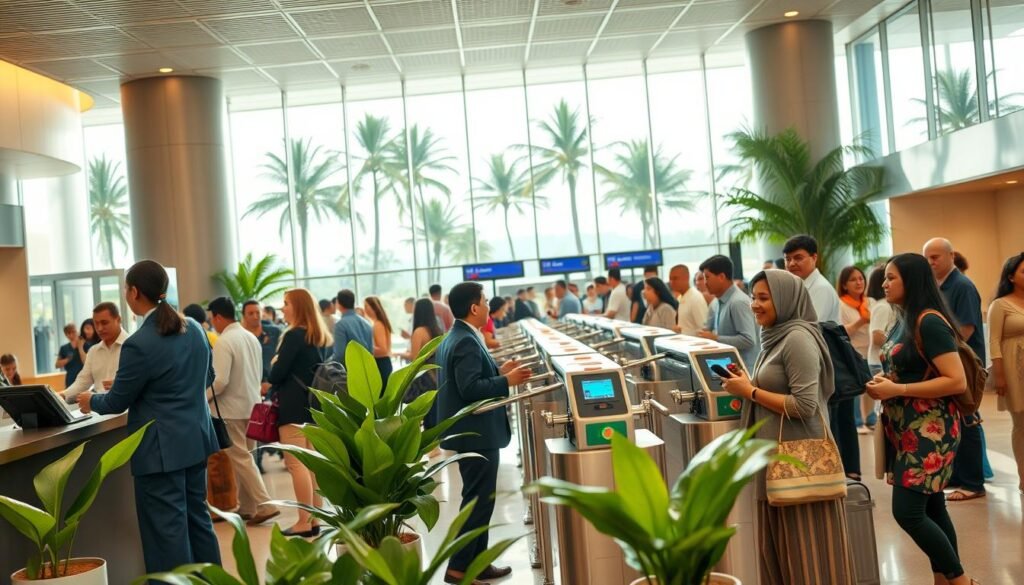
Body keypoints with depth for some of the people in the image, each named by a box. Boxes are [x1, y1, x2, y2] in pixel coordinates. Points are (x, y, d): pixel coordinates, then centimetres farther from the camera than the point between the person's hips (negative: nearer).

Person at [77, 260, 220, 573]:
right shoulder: (194, 328, 4)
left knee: (167, 529, 1)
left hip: (162, 450, -8)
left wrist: (90, 401, 12)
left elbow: (117, 402, -8)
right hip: (196, 439, 8)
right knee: (197, 518, 17)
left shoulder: (139, 344, -19)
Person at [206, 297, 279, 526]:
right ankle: (247, 507, 20)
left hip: (233, 408, -8)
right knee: (245, 456, 15)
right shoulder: (251, 337, 9)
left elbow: (220, 381, -21)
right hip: (253, 405, 8)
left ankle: (265, 505, -7)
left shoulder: (224, 341, -16)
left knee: (240, 459, -2)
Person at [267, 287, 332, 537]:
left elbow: (277, 373, -14)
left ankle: (304, 522, -5)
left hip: (293, 405, -8)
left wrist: (274, 389, 8)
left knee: (296, 463, -5)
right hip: (315, 402, 8)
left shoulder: (294, 335, -13)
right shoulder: (321, 337, 12)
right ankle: (315, 519, 14)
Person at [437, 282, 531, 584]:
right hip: (476, 433, -11)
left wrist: (498, 371, 11)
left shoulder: (453, 338, 12)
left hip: (470, 431, 11)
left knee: (478, 499, 16)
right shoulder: (467, 342, -21)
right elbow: (471, 389, -27)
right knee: (479, 500, -4)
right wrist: (507, 382, -20)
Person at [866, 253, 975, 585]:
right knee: (931, 509, 12)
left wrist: (896, 390, -21)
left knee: (907, 512, -11)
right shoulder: (904, 321, 13)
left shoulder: (930, 322, -16)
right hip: (907, 429, 9)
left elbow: (957, 382, -21)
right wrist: (882, 384, 4)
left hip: (930, 430, -9)